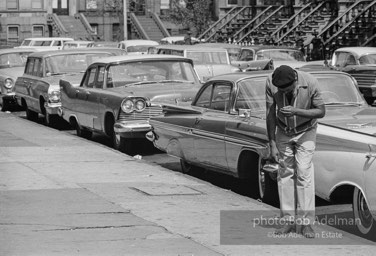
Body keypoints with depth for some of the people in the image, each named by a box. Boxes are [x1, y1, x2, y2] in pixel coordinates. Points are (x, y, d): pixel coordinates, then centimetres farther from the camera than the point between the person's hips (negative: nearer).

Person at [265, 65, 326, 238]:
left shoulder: (310, 83, -28)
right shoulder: (271, 83, -22)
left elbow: (321, 111, -18)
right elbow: (270, 114, -13)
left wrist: (296, 111, -33)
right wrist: (272, 144, -13)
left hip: (305, 131, -2)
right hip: (283, 131, 2)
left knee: (304, 173, -11)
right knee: (285, 173, 1)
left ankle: (306, 223, -8)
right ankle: (288, 220, 7)